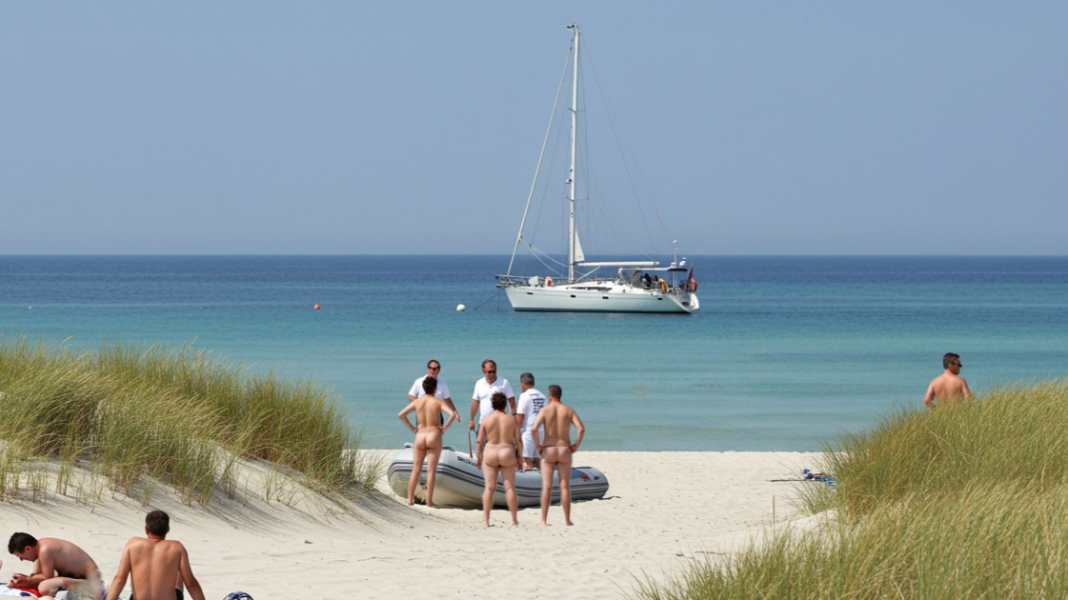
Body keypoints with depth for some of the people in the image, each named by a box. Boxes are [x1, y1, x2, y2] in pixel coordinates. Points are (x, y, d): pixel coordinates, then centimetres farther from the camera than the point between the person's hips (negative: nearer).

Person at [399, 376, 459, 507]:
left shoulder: (417, 402, 3)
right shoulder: (438, 402, -5)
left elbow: (401, 415, -2)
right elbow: (453, 414, -19)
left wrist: (412, 428, 5)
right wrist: (446, 428, -6)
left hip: (420, 436, 2)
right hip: (434, 436, -2)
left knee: (416, 469, 9)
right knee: (431, 470, 0)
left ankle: (410, 499, 5)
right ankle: (429, 500, -3)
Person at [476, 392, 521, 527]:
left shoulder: (486, 419, -3)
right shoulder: (511, 420, -1)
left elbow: (480, 441, -3)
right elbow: (518, 441, 0)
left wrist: (479, 457, 8)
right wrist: (518, 457, 11)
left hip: (490, 455, 0)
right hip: (507, 455, 0)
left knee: (489, 487, 2)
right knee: (510, 488, 4)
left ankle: (486, 519, -3)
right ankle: (514, 519, 5)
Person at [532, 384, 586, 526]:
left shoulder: (545, 410, -3)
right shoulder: (569, 410, 2)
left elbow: (534, 429, -18)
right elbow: (581, 429, -11)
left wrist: (538, 445, -5)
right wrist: (576, 445, 1)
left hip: (548, 451, -1)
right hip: (564, 451, 1)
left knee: (547, 487, -1)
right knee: (565, 486, 4)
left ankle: (544, 520, -5)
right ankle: (567, 520, 4)